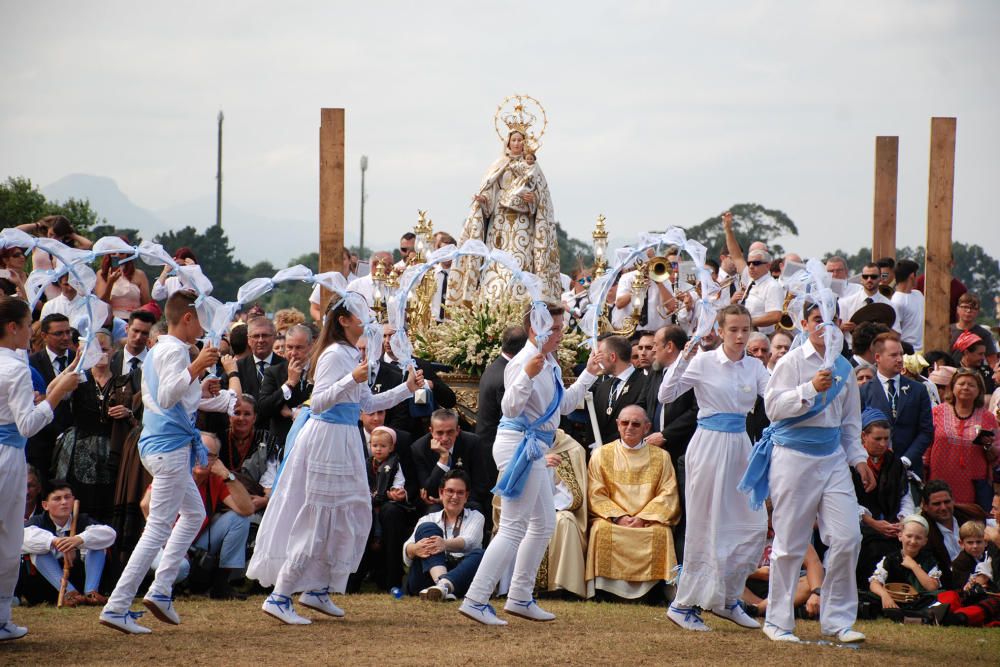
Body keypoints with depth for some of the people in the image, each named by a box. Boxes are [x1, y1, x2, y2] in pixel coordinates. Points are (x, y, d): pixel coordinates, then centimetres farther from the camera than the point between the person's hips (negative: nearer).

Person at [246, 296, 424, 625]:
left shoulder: (353, 355, 15)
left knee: (351, 516, 13)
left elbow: (367, 403, 21)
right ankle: (279, 597, -4)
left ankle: (318, 589, 21)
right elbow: (318, 402, -23)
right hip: (327, 437, -10)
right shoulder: (334, 355, -15)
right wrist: (352, 380, -33)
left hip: (345, 440, 10)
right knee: (320, 520, -7)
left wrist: (406, 389, 19)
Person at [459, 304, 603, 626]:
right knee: (513, 528, -12)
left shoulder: (551, 364, 13)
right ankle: (475, 600, -15)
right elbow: (511, 407, -25)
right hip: (519, 444, -11)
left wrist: (589, 373, 21)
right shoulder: (524, 361, -16)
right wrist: (528, 375, -38)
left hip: (533, 448, 11)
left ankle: (520, 598, 23)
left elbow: (566, 404, 24)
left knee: (544, 524, 18)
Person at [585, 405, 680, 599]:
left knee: (661, 532, -32)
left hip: (649, 520, 0)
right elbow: (596, 495, 4)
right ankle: (607, 587, -27)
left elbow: (667, 495, 2)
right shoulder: (601, 455, 11)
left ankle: (649, 586, -26)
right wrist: (618, 516, -13)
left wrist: (643, 518, -13)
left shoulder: (661, 457, 11)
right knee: (602, 529, -33)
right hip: (612, 519, 0)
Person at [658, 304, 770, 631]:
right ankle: (684, 604, 5)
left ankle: (727, 598, 17)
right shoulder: (704, 362, -6)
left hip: (740, 444, 5)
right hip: (709, 443, -5)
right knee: (706, 526, -4)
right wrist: (683, 359, -22)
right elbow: (666, 395, -11)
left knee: (755, 524, 3)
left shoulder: (755, 367, 8)